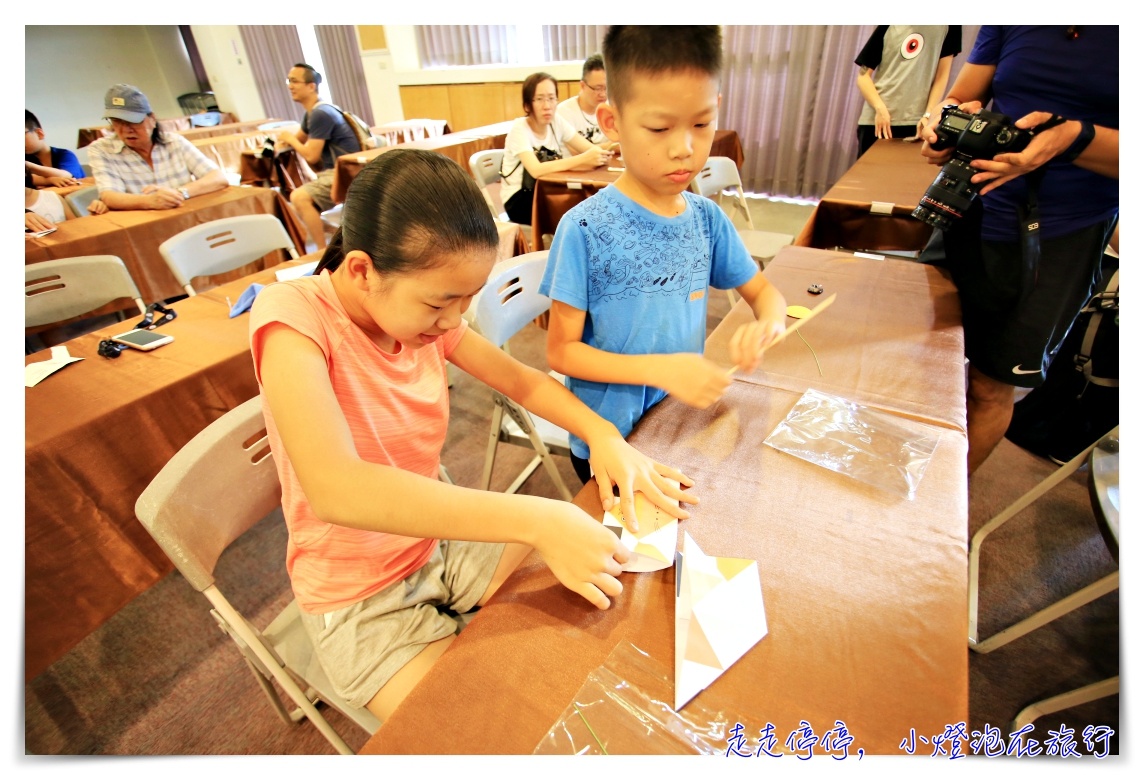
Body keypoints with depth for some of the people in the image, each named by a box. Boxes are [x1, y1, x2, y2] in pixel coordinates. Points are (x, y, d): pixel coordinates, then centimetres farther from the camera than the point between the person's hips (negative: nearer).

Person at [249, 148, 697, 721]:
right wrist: (537, 519, -43)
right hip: (361, 601, -5)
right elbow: (335, 489, -40)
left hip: (443, 541, 5)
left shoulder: (425, 310, -7)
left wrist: (604, 436, -17)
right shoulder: (293, 316, -25)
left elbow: (523, 381, 2)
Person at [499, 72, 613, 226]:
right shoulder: (519, 128, -17)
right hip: (518, 199, -5)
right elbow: (536, 170, -32)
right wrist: (581, 159, -37)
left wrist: (600, 155, -32)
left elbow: (591, 149, -7)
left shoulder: (557, 122, 0)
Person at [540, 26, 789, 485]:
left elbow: (763, 292, 6)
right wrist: (660, 368, -28)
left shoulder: (707, 218, -6)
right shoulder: (585, 228, -21)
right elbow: (561, 351, -17)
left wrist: (766, 325, -18)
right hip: (608, 442, -4)